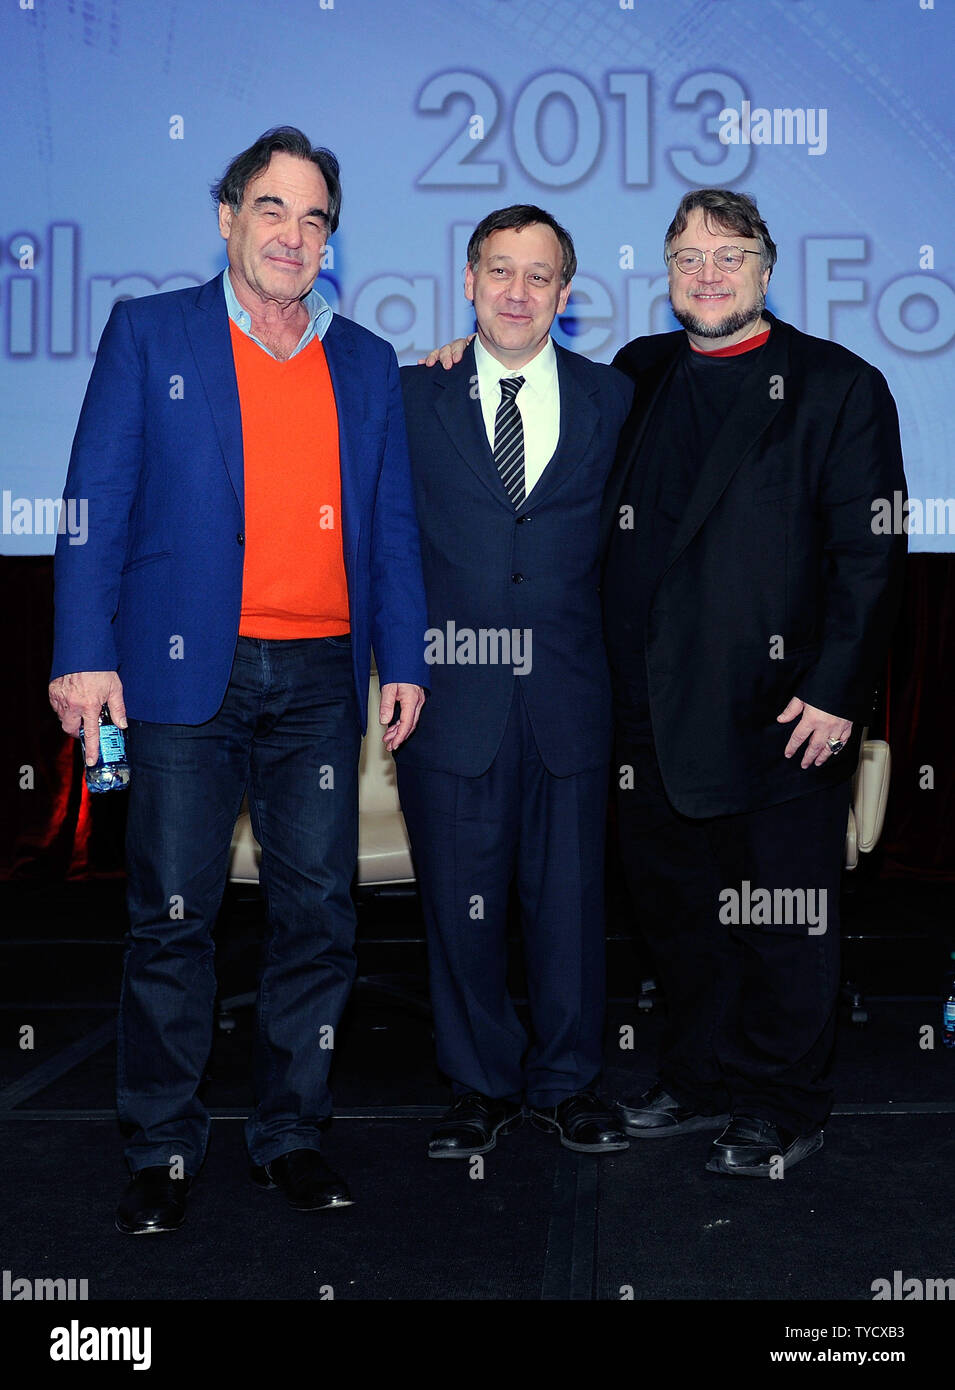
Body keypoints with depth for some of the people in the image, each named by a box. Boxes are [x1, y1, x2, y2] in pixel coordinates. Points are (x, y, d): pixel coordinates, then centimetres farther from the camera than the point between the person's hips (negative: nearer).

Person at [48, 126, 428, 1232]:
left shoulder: (366, 364, 14)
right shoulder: (148, 334, 6)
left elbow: (392, 525, 14)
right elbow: (98, 501, 0)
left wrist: (403, 661, 6)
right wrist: (85, 652, -9)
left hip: (322, 678, 3)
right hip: (187, 671, -2)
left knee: (317, 912, 5)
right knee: (172, 915, 2)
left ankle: (290, 1132, 20)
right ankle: (162, 1148, 16)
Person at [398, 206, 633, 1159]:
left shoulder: (615, 400, 6)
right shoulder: (413, 399, 4)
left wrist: (624, 673, 1)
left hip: (569, 699, 1)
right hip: (453, 693, 0)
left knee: (570, 899, 9)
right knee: (460, 904, 8)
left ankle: (565, 1083, 28)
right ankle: (481, 1087, 26)